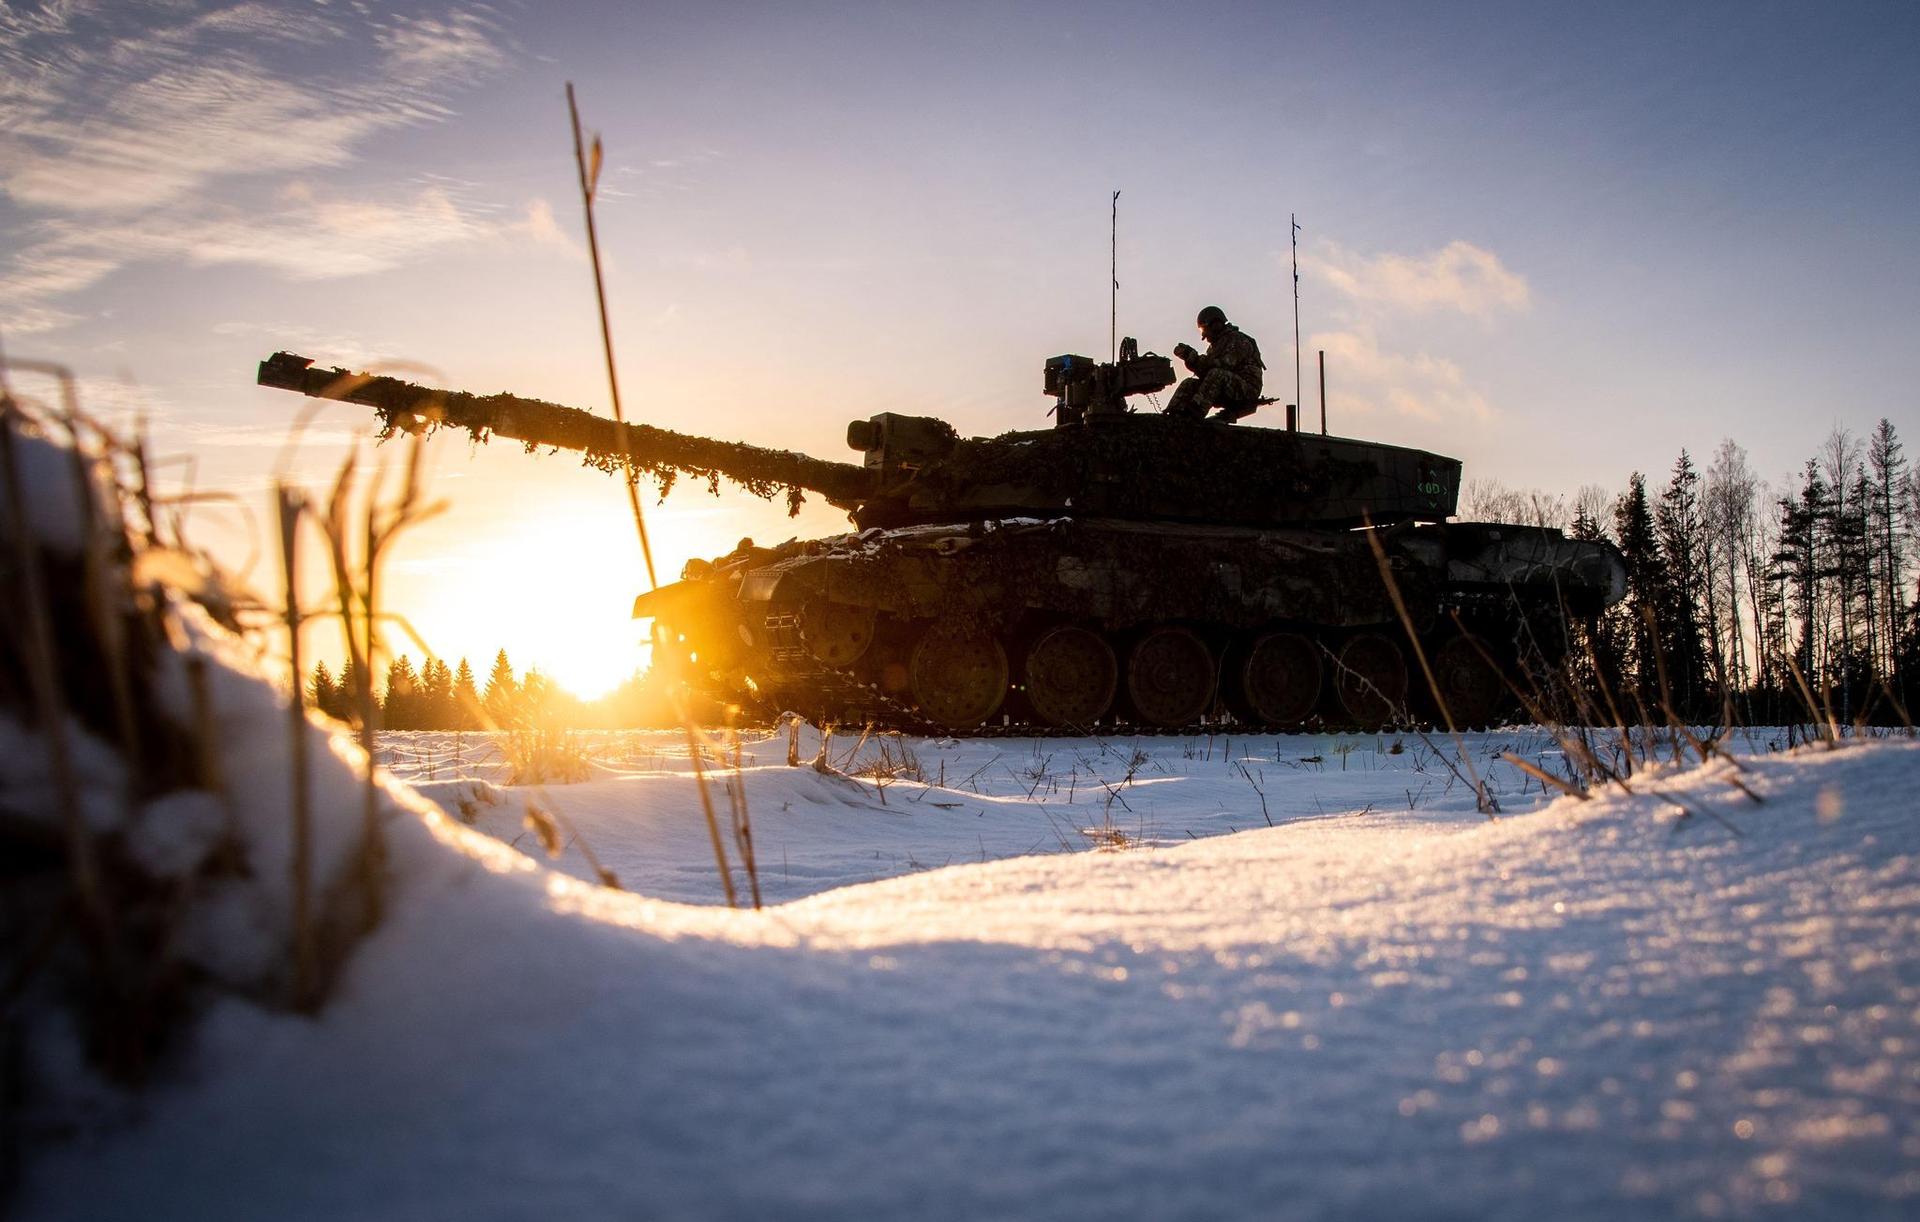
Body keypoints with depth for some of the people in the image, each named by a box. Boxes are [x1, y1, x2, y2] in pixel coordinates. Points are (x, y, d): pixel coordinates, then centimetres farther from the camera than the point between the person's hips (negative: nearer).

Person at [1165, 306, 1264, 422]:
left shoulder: (1237, 340, -8)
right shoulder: (1215, 345, 19)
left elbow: (1224, 365, -23)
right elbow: (1204, 373, 12)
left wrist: (1193, 357, -21)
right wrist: (1189, 357, -3)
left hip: (1247, 391, -9)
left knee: (1216, 374, -34)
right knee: (1190, 384, -3)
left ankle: (1194, 413, -39)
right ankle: (1171, 416, -19)